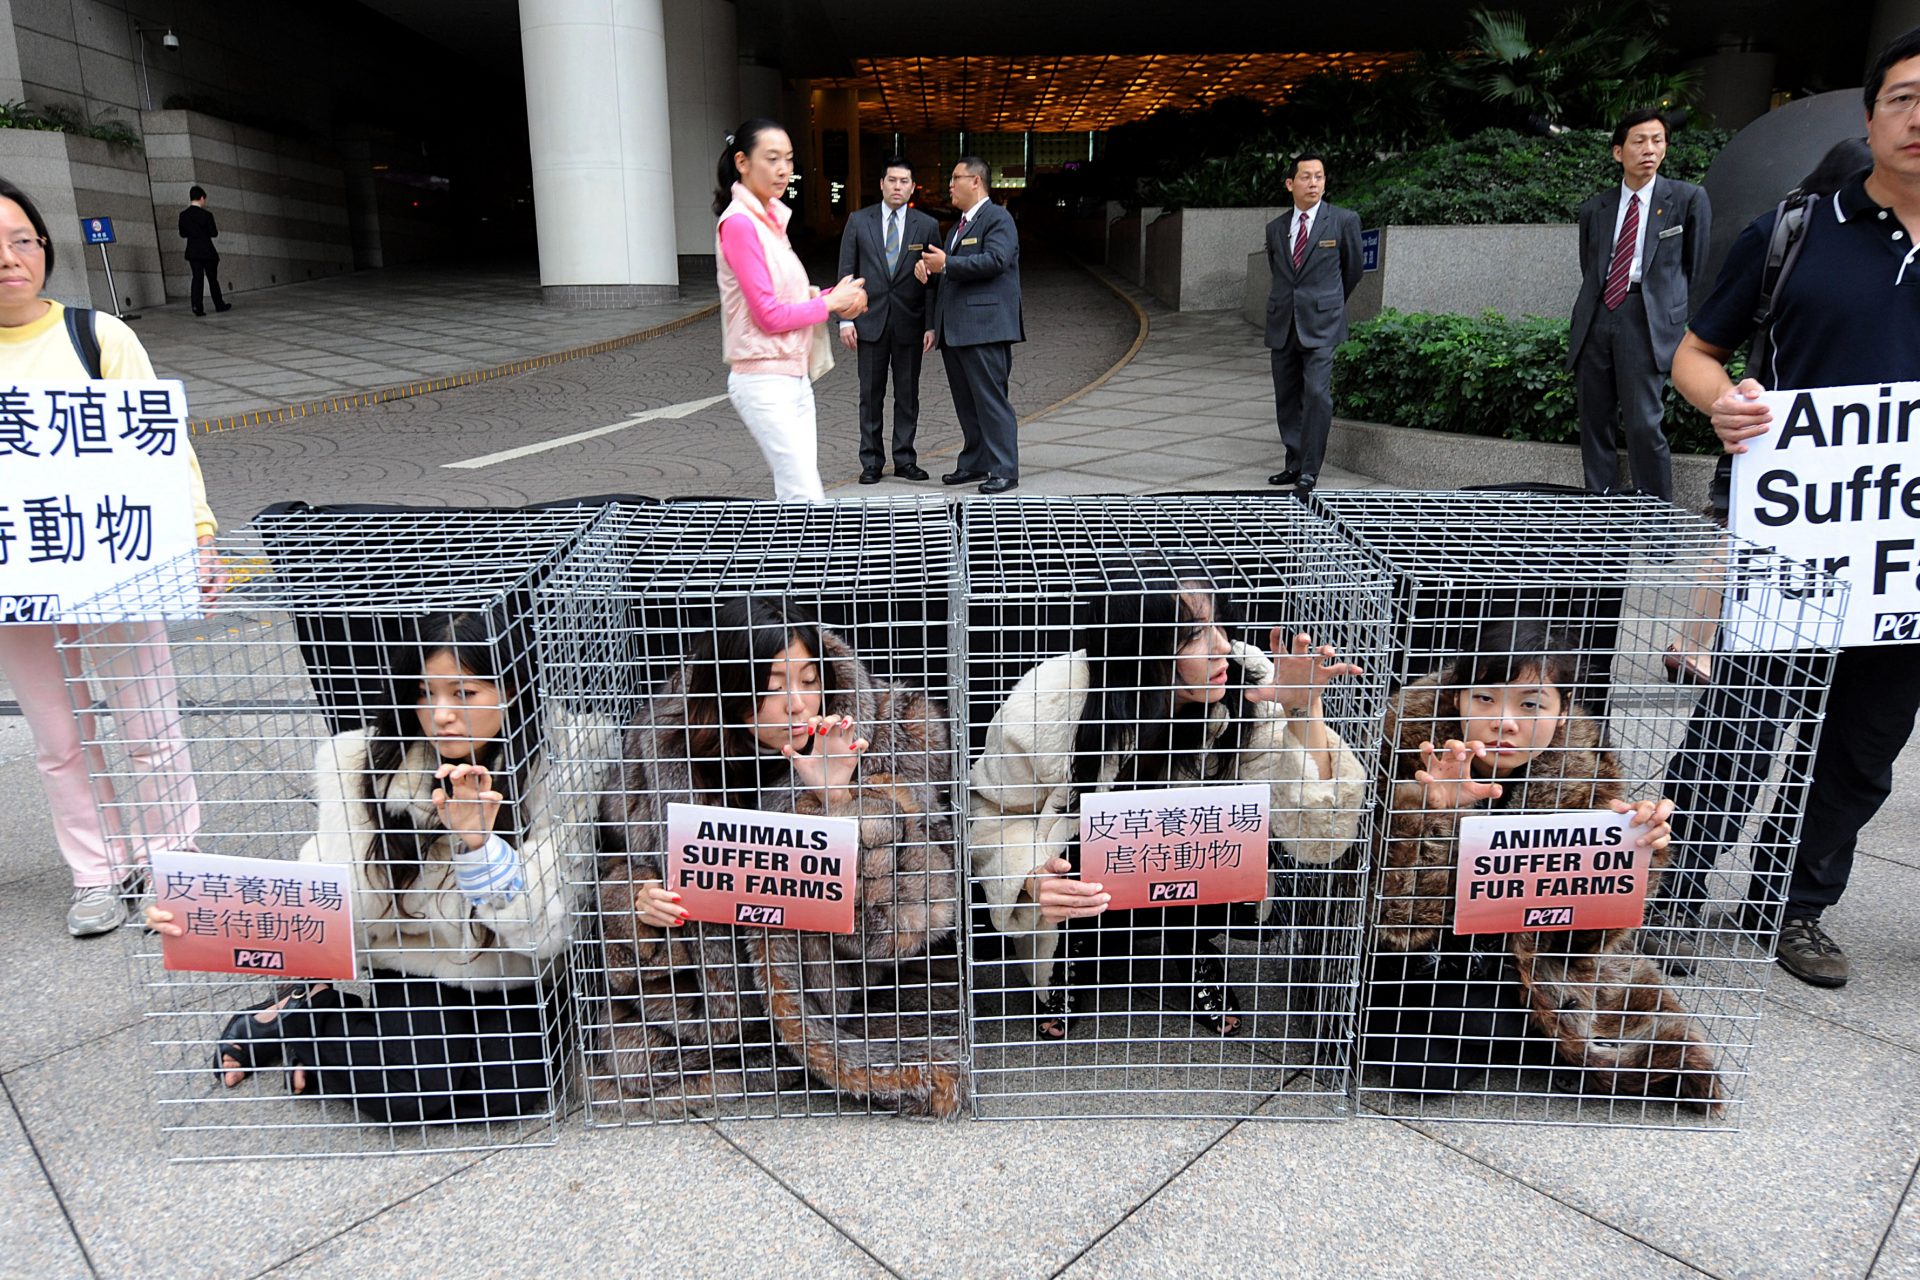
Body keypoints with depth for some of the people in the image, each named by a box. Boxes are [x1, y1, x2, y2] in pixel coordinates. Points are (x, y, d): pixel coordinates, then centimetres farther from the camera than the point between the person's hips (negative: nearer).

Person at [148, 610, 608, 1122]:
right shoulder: (366, 762, -10)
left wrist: (478, 840, -33)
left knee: (515, 1084, -24)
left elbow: (543, 934, -19)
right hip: (405, 971, -1)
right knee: (406, 1090, -25)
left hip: (514, 983, 1)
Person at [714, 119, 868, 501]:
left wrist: (830, 297, -1)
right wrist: (831, 302, -5)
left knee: (793, 494, 10)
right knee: (807, 499, -11)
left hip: (793, 376, 9)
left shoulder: (770, 219, 13)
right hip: (764, 381, -9)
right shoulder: (738, 223, -13)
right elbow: (769, 315, -16)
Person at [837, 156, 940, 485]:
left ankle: (904, 460, 16)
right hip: (870, 321, 0)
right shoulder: (859, 221, 4)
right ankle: (871, 462, 12)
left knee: (908, 394, 6)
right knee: (871, 395, 4)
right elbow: (846, 273, 4)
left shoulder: (927, 226, 4)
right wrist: (846, 319, -4)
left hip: (910, 323, 0)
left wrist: (932, 325, -2)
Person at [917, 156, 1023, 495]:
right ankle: (975, 463, 21)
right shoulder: (957, 227, 25)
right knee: (966, 402, 12)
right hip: (954, 330, 9)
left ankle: (1005, 470, -5)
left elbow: (995, 260, -20)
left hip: (984, 327, -9)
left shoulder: (998, 218, -4)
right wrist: (927, 269, 5)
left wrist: (946, 264, -19)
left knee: (991, 400, -9)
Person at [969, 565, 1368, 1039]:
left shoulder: (1249, 686, -26)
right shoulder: (1039, 710, -31)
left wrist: (1306, 711, -38)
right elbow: (996, 817, -14)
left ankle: (1191, 951, 8)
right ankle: (1078, 953, 9)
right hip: (1080, 871, -1)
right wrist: (1031, 883, -35)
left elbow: (1317, 837, -25)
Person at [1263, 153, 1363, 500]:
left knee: (1317, 394, -14)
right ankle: (1294, 465, 19)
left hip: (1321, 324, -4)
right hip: (1282, 325, 4)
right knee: (1286, 399, 8)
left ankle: (1309, 473, -10)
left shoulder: (1344, 221, 0)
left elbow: (1352, 270, 12)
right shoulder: (1275, 228, 10)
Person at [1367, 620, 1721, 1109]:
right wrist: (1433, 811, -42)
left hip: (1514, 955, 2)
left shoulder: (1581, 770, -12)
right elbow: (1398, 913, -25)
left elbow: (1583, 926, -11)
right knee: (1417, 1066, -20)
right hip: (1414, 955, -1)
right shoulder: (1413, 746, -21)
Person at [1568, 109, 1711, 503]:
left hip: (1649, 319, -4)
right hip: (1596, 319, 4)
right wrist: (1581, 327, 12)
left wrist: (1686, 329, 7)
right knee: (1594, 423, 5)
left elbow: (1697, 269, 10)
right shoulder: (1594, 210, 16)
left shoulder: (1688, 199, 8)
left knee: (1643, 424, -13)